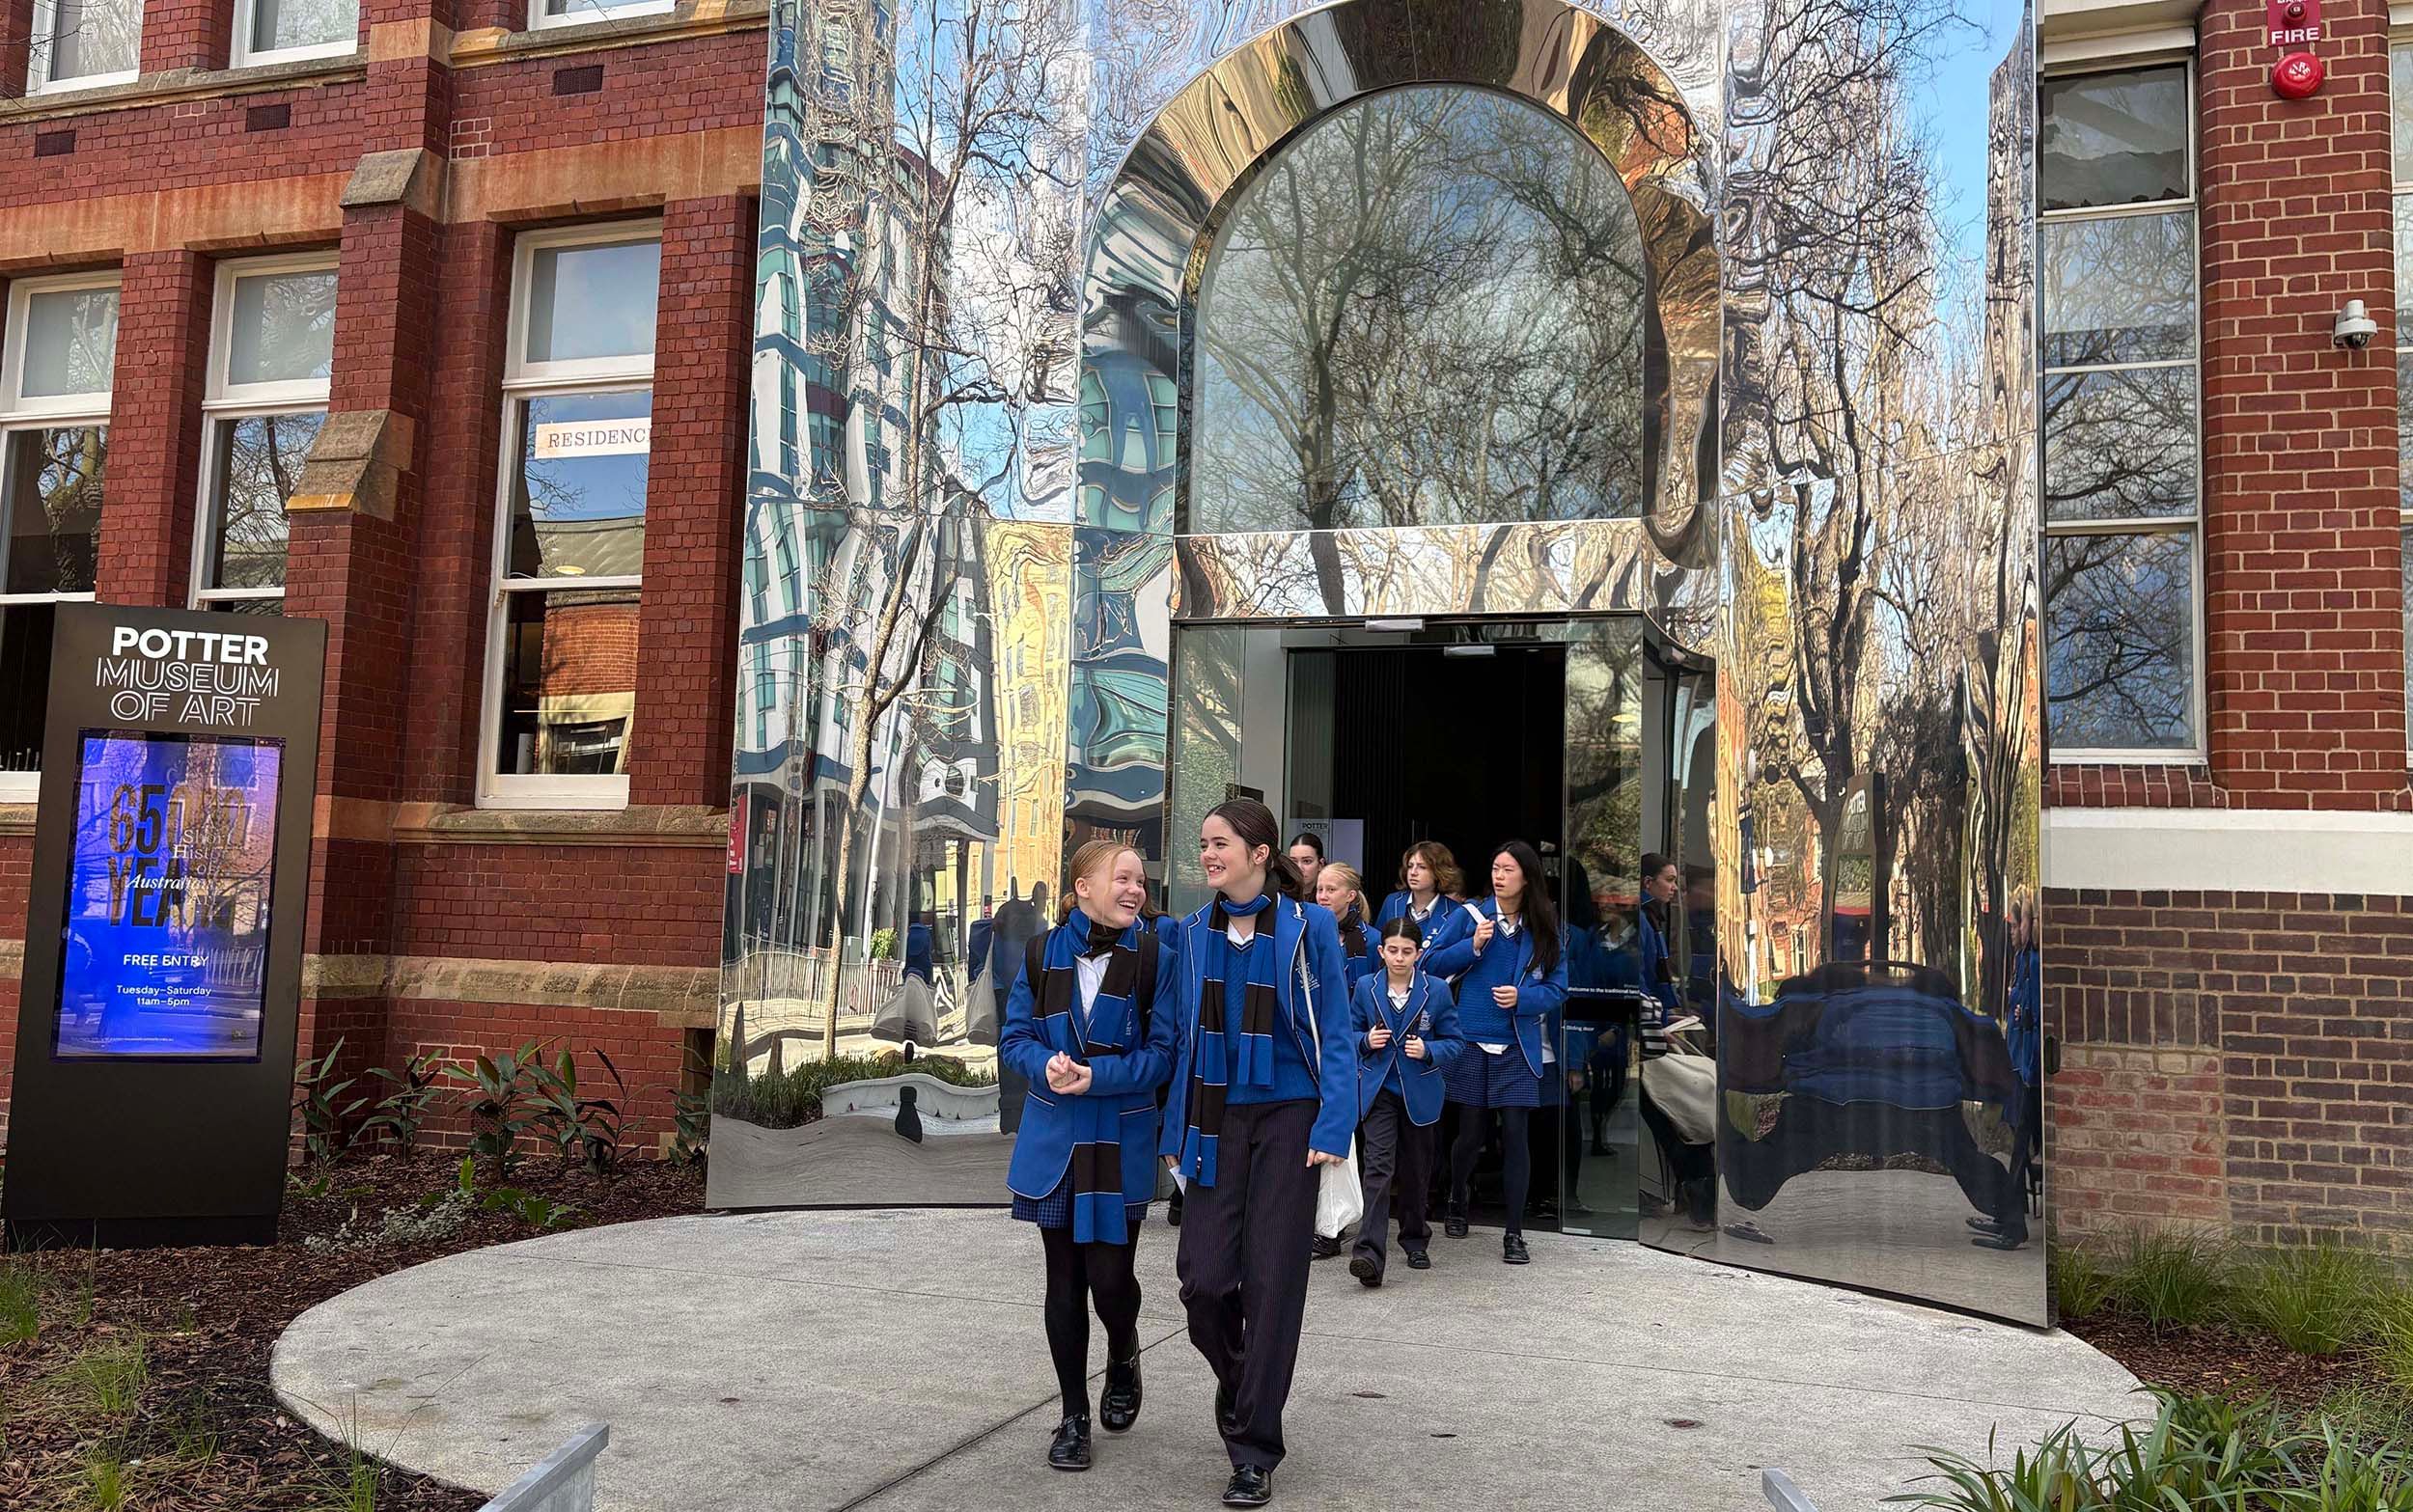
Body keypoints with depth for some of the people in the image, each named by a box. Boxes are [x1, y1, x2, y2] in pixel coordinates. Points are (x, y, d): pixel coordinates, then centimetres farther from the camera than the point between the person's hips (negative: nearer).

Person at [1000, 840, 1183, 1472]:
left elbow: (1164, 1049, -9)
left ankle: (1123, 1360, 33)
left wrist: (1097, 1077, -21)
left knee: (1109, 1277, -3)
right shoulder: (1042, 953, 0)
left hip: (1122, 1139, -2)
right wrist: (1048, 1066, -17)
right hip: (1053, 1136, 2)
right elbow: (1015, 1036, 4)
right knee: (1064, 1280, 9)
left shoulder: (1156, 954, -7)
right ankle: (1074, 1416, 24)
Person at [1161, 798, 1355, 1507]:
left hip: (1287, 1117, -3)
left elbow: (1335, 1034, -5)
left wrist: (1332, 1129, -13)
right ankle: (1243, 1389, 29)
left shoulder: (1309, 926, -6)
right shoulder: (1195, 933, 5)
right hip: (1216, 1120, 3)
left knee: (1271, 1281, -1)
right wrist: (1177, 1130, 8)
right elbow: (1187, 1036, 11)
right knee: (1203, 1277, -2)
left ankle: (1254, 1450, 12)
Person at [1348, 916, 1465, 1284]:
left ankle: (1415, 1241, 32)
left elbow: (1454, 1041, 3)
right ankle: (1370, 1253, -20)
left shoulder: (1437, 991, -1)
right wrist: (1366, 1041, -12)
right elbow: (1350, 1033, 10)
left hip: (1419, 1092, 1)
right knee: (1378, 1166, -14)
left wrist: (1428, 1051, -16)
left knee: (1415, 1171, 13)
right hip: (1378, 1090, -1)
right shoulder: (1365, 988, 1)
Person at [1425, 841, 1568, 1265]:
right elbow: (1434, 965, 1)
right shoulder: (1474, 914, 0)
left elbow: (1558, 988, 5)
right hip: (1472, 1042, 0)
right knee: (1471, 1133, 7)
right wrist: (1472, 947, -15)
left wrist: (1522, 997, -13)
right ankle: (1457, 1199, 37)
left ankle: (1515, 1234, 6)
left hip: (1518, 1047, 0)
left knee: (1515, 1134, -4)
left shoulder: (1544, 928, 2)